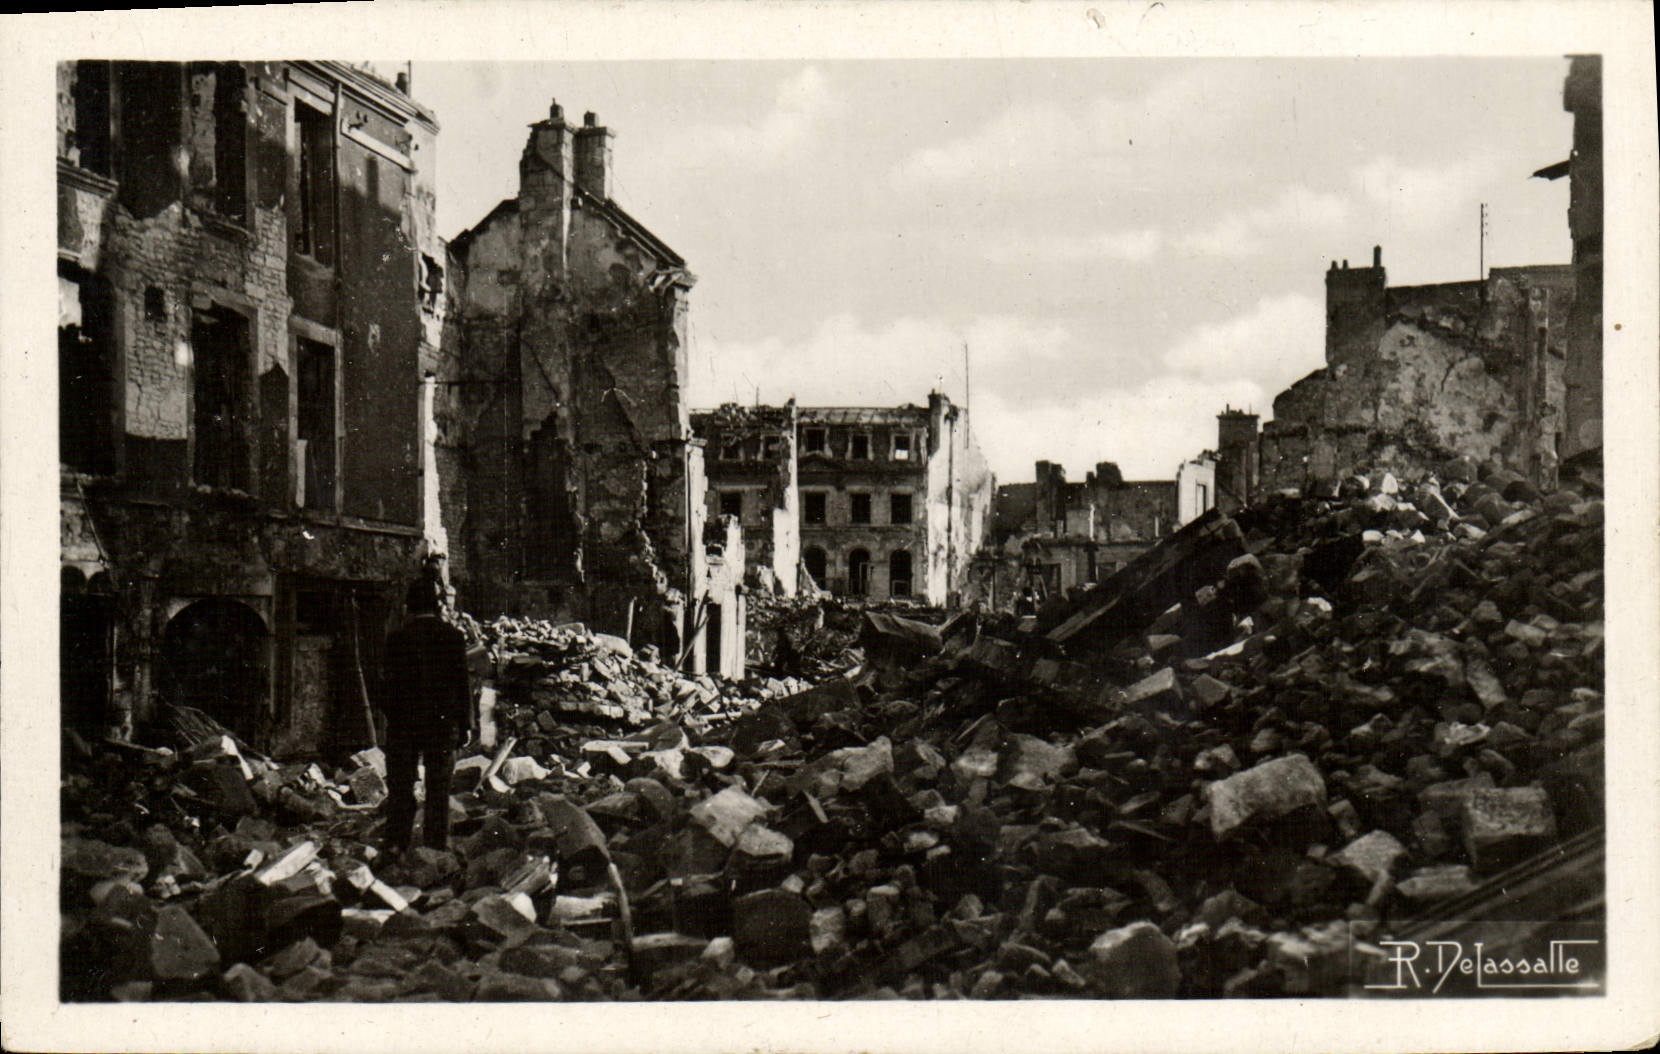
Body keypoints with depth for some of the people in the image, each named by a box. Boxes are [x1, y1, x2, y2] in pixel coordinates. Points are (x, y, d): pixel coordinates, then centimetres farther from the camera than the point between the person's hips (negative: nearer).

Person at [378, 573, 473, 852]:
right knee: (439, 790, 6)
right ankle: (436, 848, 7)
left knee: (400, 790, 7)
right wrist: (465, 724, 4)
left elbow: (388, 683, -1)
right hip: (442, 724, 0)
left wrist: (390, 717, 9)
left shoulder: (396, 637, -3)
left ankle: (396, 846, 7)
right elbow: (462, 683, -2)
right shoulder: (453, 636, -3)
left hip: (403, 724, 0)